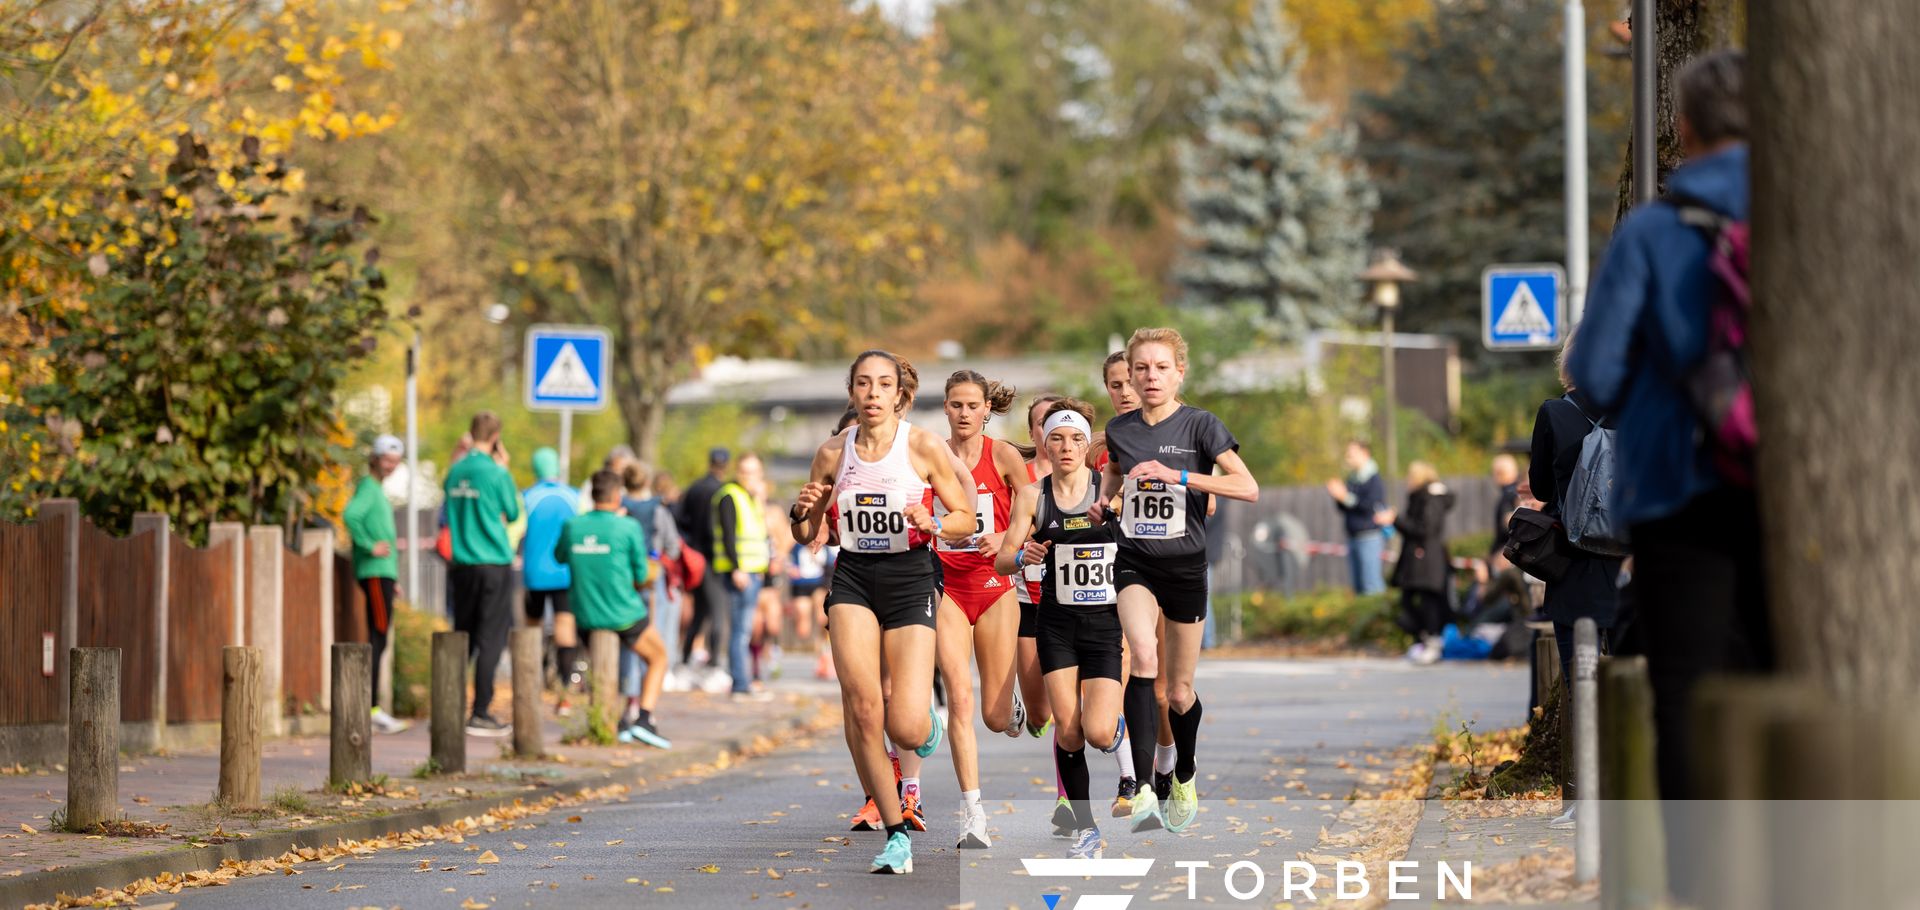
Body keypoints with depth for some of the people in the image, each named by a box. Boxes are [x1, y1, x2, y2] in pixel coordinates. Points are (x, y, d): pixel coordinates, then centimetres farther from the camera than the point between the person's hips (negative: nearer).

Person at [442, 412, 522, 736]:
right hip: (494, 563, -6)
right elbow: (512, 513, 1)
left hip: (462, 564, 6)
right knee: (491, 639, -2)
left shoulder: (455, 471, 6)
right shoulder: (496, 473, -11)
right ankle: (481, 714, -4)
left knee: (463, 638, 14)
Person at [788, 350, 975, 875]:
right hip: (853, 580, 2)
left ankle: (925, 717, 27)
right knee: (861, 705, -16)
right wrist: (802, 513, -9)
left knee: (906, 729, -13)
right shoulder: (834, 454, 4)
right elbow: (805, 536, 13)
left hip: (909, 581, -2)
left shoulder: (924, 448, -4)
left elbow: (967, 520, 2)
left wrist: (932, 523, -18)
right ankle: (896, 833, -5)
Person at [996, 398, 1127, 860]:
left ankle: (1125, 734, 24)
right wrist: (1023, 555, -21)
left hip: (1107, 620, -2)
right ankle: (1084, 827, 11)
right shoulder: (1032, 496, 1)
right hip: (1058, 625, 2)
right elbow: (1002, 561, 0)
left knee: (1099, 732, -13)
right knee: (1068, 731, -4)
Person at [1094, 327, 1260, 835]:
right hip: (1134, 563, 1)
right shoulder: (1119, 430, 3)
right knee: (1143, 657, -26)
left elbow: (1249, 489, -19)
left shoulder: (1200, 426, -8)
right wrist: (1104, 499, 5)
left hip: (1185, 565, -1)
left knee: (1179, 690, 9)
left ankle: (1184, 779, 39)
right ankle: (1144, 790, -32)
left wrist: (1176, 475, -25)